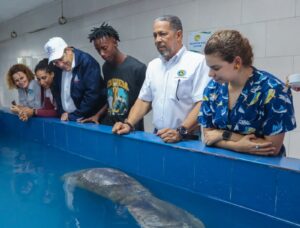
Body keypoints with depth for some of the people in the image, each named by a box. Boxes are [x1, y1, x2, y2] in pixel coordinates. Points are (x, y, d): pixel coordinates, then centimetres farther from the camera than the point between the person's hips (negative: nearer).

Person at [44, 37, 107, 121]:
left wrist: (73, 116, -16)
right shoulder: (57, 68, 2)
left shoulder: (87, 62, -17)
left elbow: (92, 94, -22)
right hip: (66, 118, 6)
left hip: (88, 119, -5)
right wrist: (63, 112, 0)